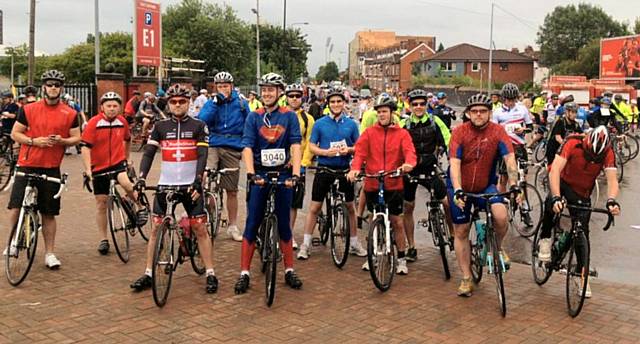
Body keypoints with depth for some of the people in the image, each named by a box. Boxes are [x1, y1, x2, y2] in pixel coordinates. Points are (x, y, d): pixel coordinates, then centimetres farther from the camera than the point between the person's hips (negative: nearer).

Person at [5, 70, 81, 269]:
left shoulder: (70, 114, 3)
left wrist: (62, 141, -14)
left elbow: (77, 138, 7)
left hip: (51, 169, 1)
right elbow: (15, 134, 5)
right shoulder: (28, 110, 2)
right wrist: (34, 141, -12)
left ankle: (49, 253, 18)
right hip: (27, 166, 0)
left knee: (49, 213, 7)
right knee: (16, 208, -6)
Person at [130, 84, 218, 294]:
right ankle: (148, 274, 14)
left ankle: (210, 274, 8)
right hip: (165, 185, 2)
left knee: (200, 229, -1)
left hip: (191, 185, -2)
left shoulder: (198, 126, 0)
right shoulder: (160, 127, 6)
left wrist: (198, 180, -23)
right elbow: (148, 153, 0)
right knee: (156, 229, 4)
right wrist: (141, 178, -15)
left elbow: (202, 155, -9)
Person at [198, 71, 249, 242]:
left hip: (232, 149, 1)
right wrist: (216, 103, -16)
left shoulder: (241, 103, 5)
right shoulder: (211, 102, 6)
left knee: (232, 190, 9)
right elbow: (201, 121, -11)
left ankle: (233, 226, 23)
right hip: (212, 146, -1)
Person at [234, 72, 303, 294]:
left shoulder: (289, 116, 1)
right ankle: (244, 273, 8)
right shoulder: (254, 117, 2)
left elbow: (295, 145, -9)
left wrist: (295, 174, -22)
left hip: (283, 174, 0)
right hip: (260, 175, 0)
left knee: (284, 225, 8)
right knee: (252, 225, 1)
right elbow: (247, 147, -8)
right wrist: (251, 173, -24)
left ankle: (289, 271, 19)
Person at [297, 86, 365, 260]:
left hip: (344, 169, 2)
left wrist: (348, 150, -13)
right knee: (314, 207, 0)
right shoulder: (320, 123, 1)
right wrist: (325, 152, -18)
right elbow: (312, 146, 0)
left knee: (350, 207, 10)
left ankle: (354, 243, 24)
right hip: (324, 169, -1)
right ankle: (306, 244, 9)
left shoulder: (351, 124, 5)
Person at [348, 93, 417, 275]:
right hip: (372, 184, 1)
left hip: (394, 184, -1)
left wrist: (408, 163, -34)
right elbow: (360, 152, -6)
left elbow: (409, 151, -11)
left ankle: (402, 259, 15)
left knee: (396, 221, 3)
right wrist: (355, 168, -25)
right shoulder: (369, 133, 5)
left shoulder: (402, 134, 3)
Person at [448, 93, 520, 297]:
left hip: (486, 186, 0)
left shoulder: (498, 131, -12)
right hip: (460, 188, 0)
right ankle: (466, 279, 19)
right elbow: (454, 163, -21)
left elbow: (509, 158, -17)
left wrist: (514, 184, -30)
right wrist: (457, 190, -32)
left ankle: (497, 248, 6)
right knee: (461, 232, 5)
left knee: (501, 215, -27)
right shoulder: (460, 132, -15)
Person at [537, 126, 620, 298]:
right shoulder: (573, 143, -32)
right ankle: (545, 239, -12)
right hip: (563, 182, -2)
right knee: (552, 203, -35)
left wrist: (611, 200, -53)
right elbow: (555, 170, -40)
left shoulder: (607, 153, -23)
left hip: (582, 193, 2)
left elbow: (612, 179, -33)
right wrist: (556, 197, -54)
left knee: (582, 232, -1)